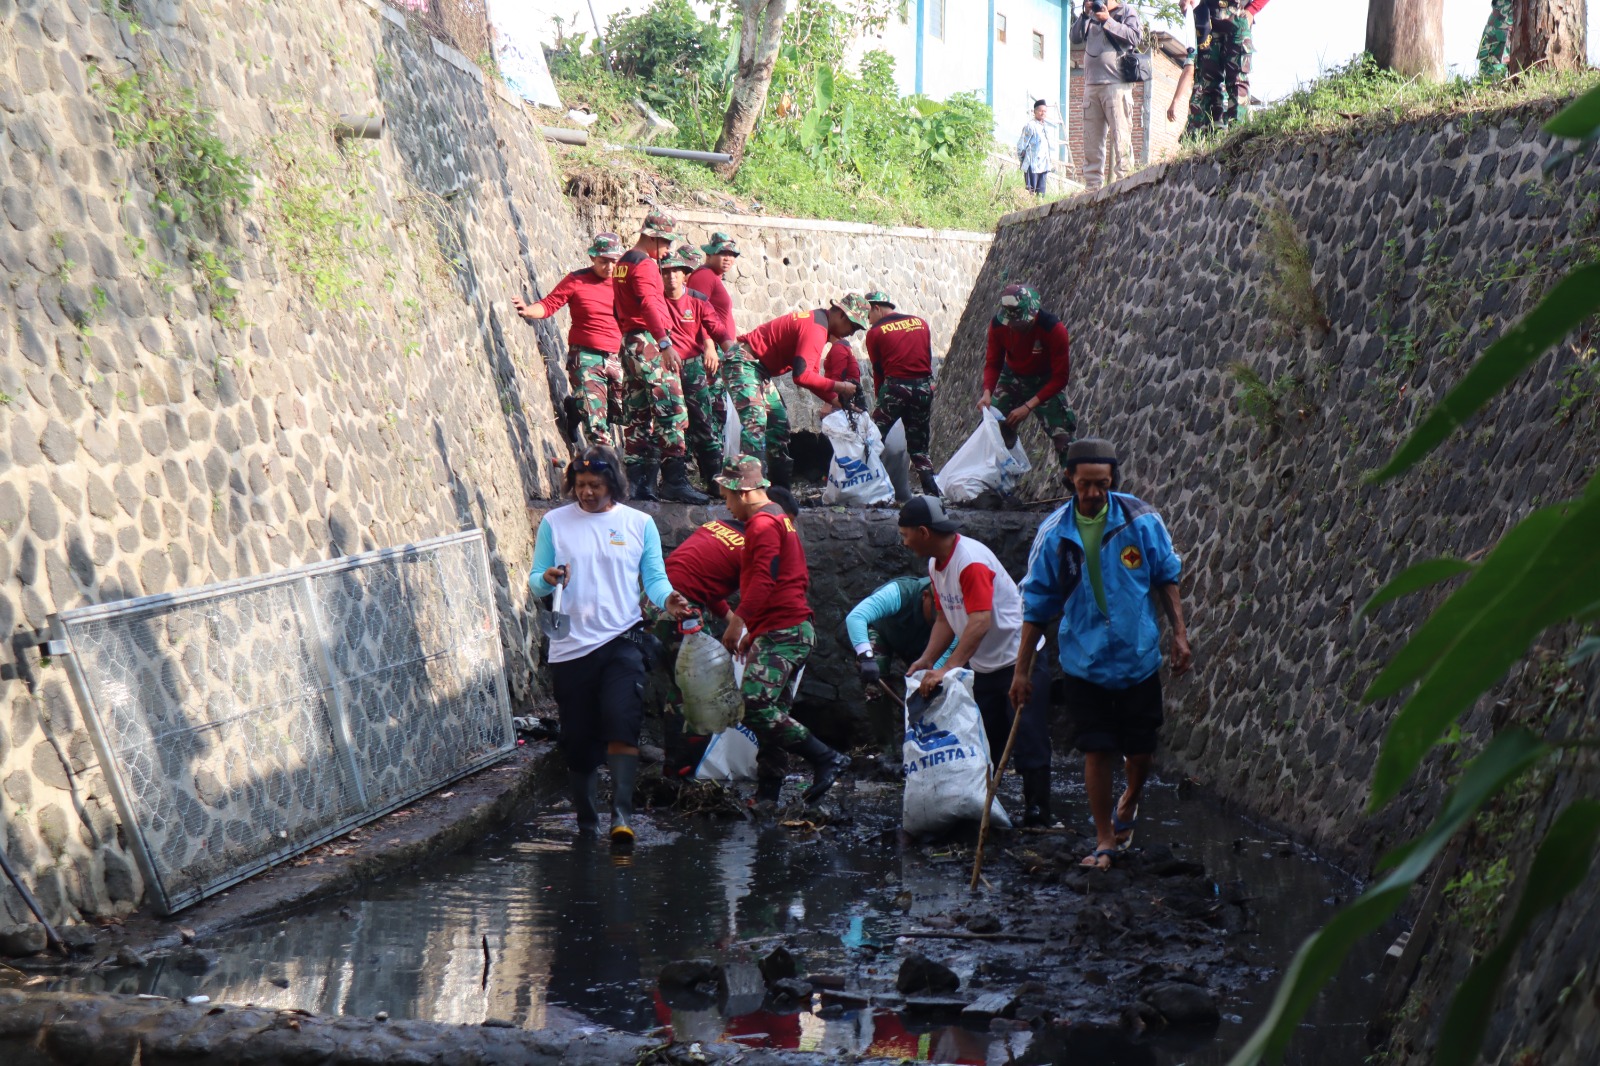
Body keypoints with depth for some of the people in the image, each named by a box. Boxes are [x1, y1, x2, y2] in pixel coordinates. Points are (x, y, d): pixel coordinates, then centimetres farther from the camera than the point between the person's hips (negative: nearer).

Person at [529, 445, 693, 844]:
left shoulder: (639, 523, 7)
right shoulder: (554, 523, 7)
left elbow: (654, 577, 4)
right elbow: (535, 580, 6)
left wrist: (667, 600, -17)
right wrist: (548, 579, -17)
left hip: (621, 641, -1)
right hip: (569, 646, 1)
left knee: (621, 725, -19)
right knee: (577, 739, 5)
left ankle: (622, 812, -19)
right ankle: (586, 820, 21)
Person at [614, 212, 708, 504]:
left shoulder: (624, 262, 19)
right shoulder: (645, 264, -11)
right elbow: (649, 305, -25)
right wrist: (665, 343, -33)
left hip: (630, 343, 10)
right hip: (649, 343, -10)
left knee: (638, 415, 9)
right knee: (670, 410, -11)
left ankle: (639, 481, 8)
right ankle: (674, 481, -15)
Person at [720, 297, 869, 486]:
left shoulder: (815, 322, 12)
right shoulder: (816, 329, -21)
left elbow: (810, 375, 13)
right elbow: (802, 376, -29)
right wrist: (838, 386, -19)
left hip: (758, 368, 11)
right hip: (742, 362, -11)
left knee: (778, 421, 11)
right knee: (755, 420, -22)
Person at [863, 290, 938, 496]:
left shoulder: (875, 332, 2)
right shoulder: (921, 323, 14)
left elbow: (877, 370, 5)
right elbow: (928, 358, 13)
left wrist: (880, 398, 14)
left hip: (895, 387, -4)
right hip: (924, 388, 4)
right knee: (919, 446, 12)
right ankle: (932, 492, 2)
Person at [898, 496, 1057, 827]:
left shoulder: (971, 560, -24)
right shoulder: (936, 564, 5)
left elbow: (980, 621, -32)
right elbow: (945, 619, 10)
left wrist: (946, 670, -35)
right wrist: (926, 660, -4)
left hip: (1019, 660, -9)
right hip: (983, 666, 9)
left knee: (1027, 742, -6)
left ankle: (1038, 810, 0)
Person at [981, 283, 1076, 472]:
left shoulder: (1054, 329, -32)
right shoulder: (998, 325, -22)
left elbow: (1060, 378, -25)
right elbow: (993, 363, -8)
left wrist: (1029, 406, -32)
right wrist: (987, 392, -28)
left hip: (1046, 383, -3)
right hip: (1012, 377, 3)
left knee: (1062, 434, -14)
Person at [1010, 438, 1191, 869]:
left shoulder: (1141, 521, -8)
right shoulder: (1054, 535, -7)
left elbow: (1166, 578, 5)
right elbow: (1037, 606, 0)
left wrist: (1179, 632, 1)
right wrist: (1022, 670, 1)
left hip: (1139, 658, 0)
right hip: (1084, 663, 0)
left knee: (1140, 751, 7)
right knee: (1096, 752, 0)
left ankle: (1129, 802, 40)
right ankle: (1105, 841, 15)